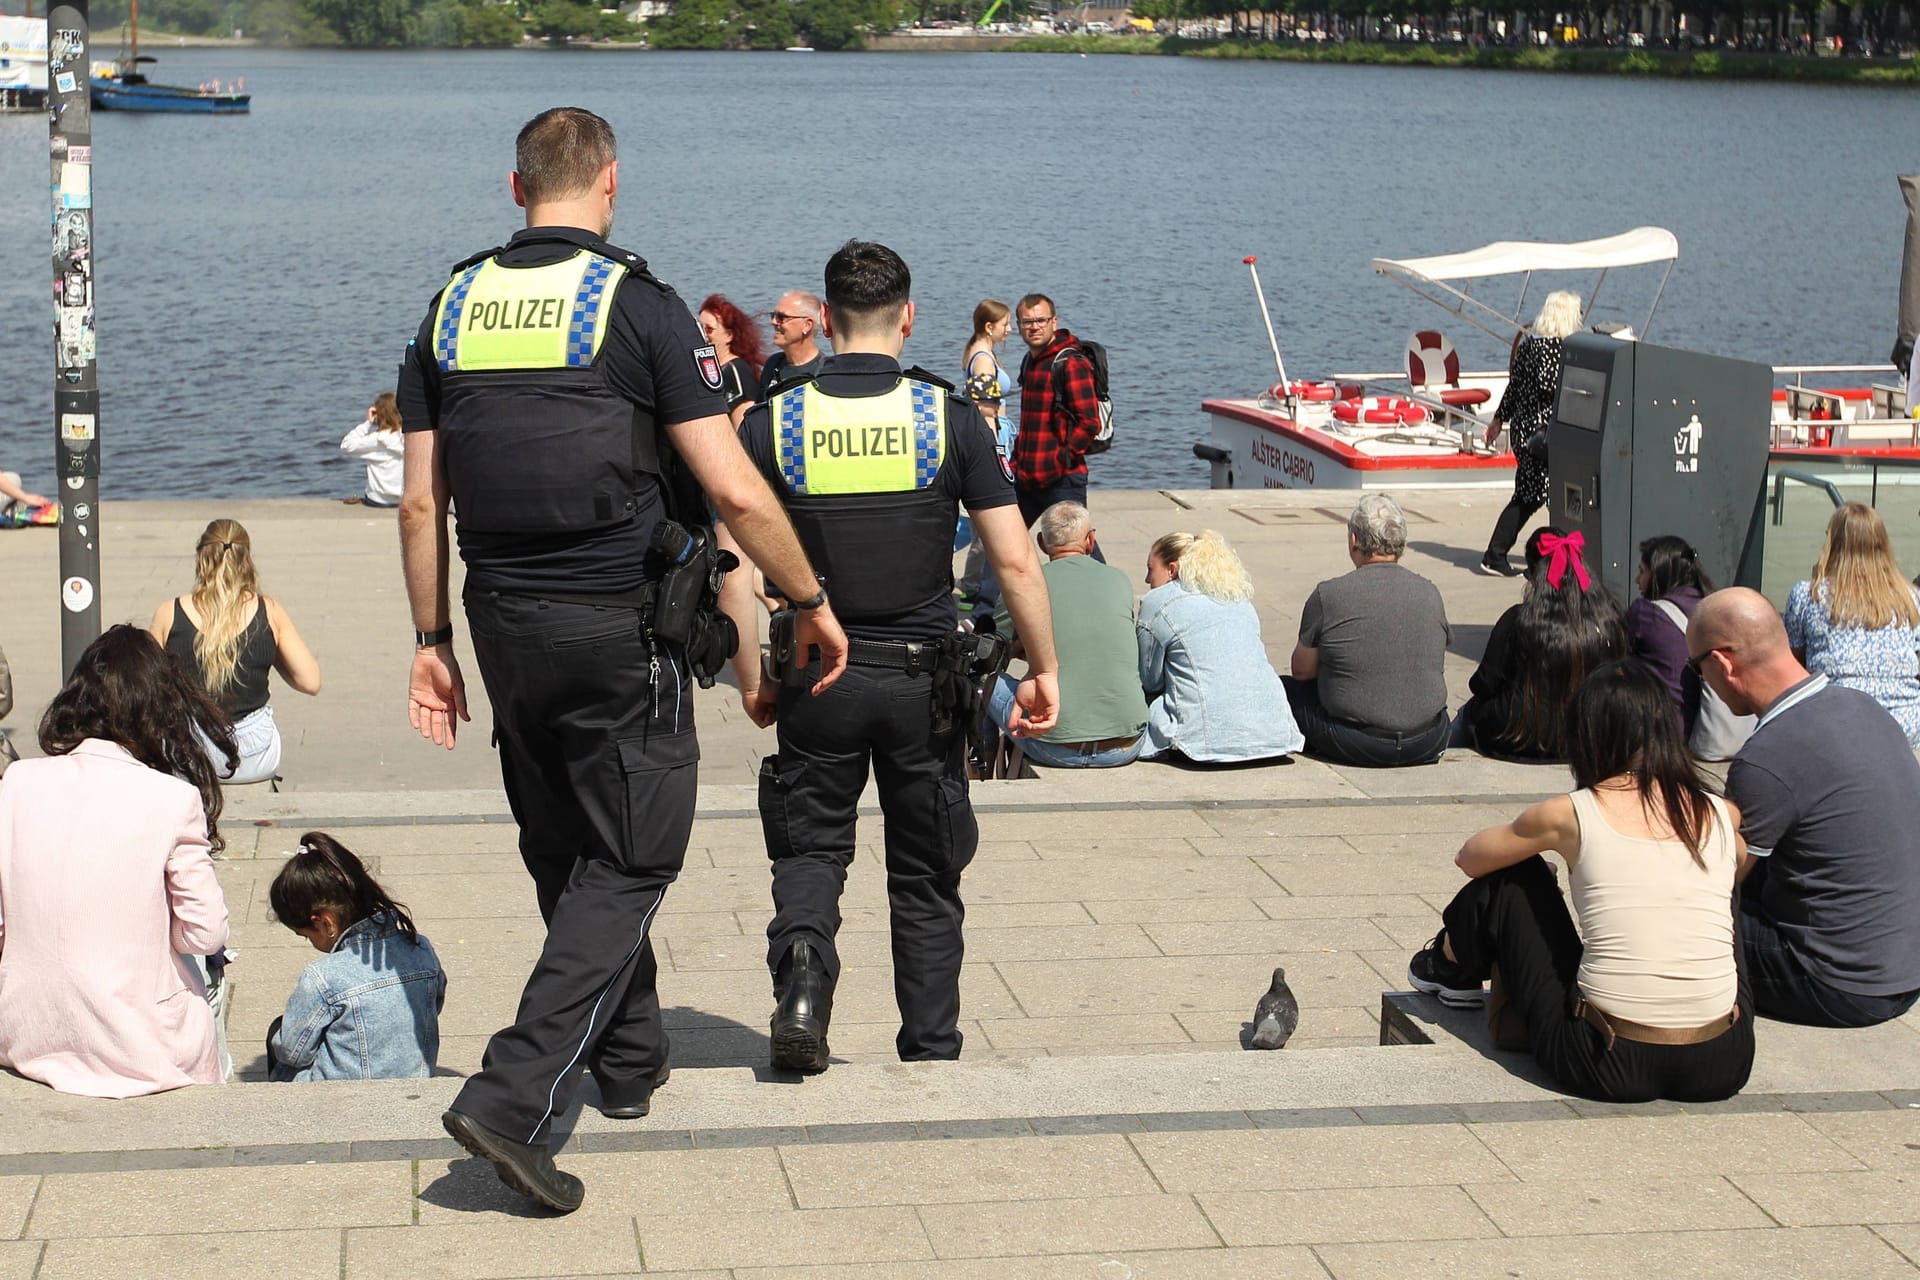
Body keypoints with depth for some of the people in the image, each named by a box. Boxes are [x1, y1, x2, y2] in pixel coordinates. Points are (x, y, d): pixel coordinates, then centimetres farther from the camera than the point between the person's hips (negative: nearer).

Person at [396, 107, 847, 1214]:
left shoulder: (455, 305, 5)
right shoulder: (638, 303, -10)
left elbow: (421, 501, 6)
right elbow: (735, 490, -14)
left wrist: (433, 643, 15)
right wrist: (814, 604, -2)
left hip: (504, 624, 6)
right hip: (621, 626, -5)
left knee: (565, 854, 21)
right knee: (628, 863, 3)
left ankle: (629, 1058, 36)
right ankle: (516, 1097, -10)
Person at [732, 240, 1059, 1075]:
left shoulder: (773, 423, -4)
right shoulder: (948, 418, -5)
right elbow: (1015, 561, -6)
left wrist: (755, 679, 6)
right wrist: (1043, 670, 4)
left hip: (817, 678, 0)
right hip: (923, 677, 0)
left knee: (811, 850, 13)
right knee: (925, 874, 14)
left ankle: (802, 978, -15)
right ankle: (931, 1055, 19)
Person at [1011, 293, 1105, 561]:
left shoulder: (1070, 364, -12)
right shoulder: (1030, 361, 15)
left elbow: (1089, 423, -17)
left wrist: (1063, 460, -17)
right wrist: (1018, 457, 17)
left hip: (1062, 479, -8)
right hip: (1027, 476, 8)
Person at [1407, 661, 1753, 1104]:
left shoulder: (1570, 813, -3)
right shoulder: (1721, 814, 5)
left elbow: (1471, 858, 18)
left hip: (1608, 1067, -3)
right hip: (1721, 1068, 3)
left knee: (1511, 876, 17)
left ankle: (1451, 968, 46)